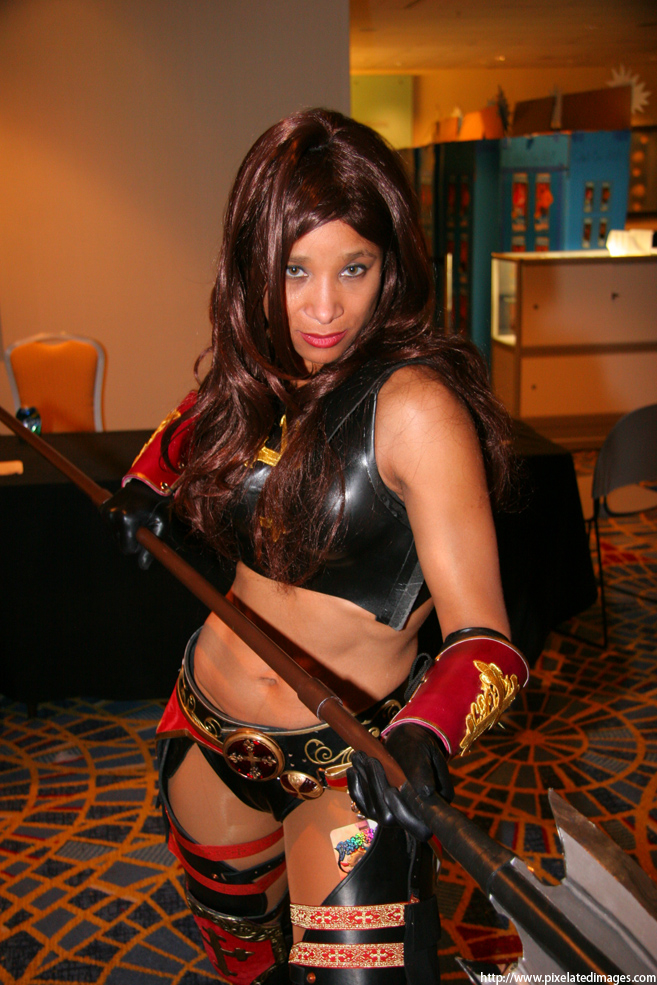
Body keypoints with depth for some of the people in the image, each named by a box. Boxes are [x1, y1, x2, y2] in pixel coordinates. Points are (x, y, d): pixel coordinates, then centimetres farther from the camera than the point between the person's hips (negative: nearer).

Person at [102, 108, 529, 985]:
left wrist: (423, 736, -42)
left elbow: (484, 640, -27)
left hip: (348, 761, -5)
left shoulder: (417, 404, -23)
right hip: (211, 730, 6)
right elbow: (190, 428, 23)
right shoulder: (254, 378, -4)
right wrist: (146, 486, 10)